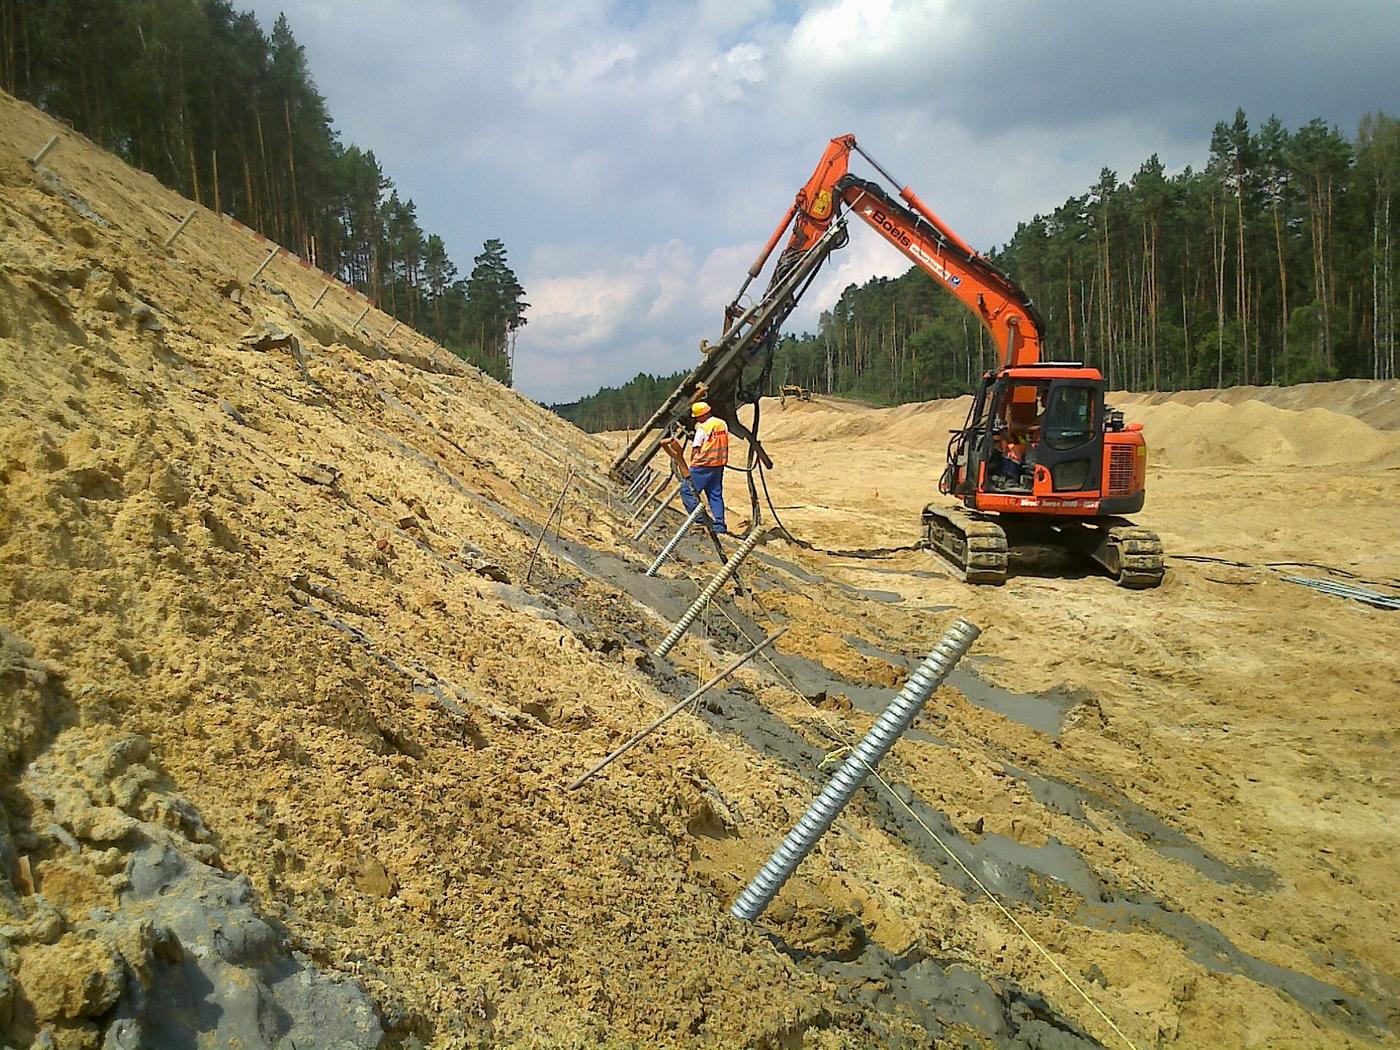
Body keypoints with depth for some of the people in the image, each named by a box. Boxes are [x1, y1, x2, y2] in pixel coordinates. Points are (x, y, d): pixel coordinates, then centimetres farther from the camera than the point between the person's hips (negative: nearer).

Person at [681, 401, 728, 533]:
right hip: (719, 465, 8)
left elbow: (695, 449, -11)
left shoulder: (702, 428, -13)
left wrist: (692, 462, 3)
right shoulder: (723, 424, 7)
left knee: (687, 490, 1)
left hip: (703, 466, -7)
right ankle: (719, 525, 9)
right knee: (716, 494, 12)